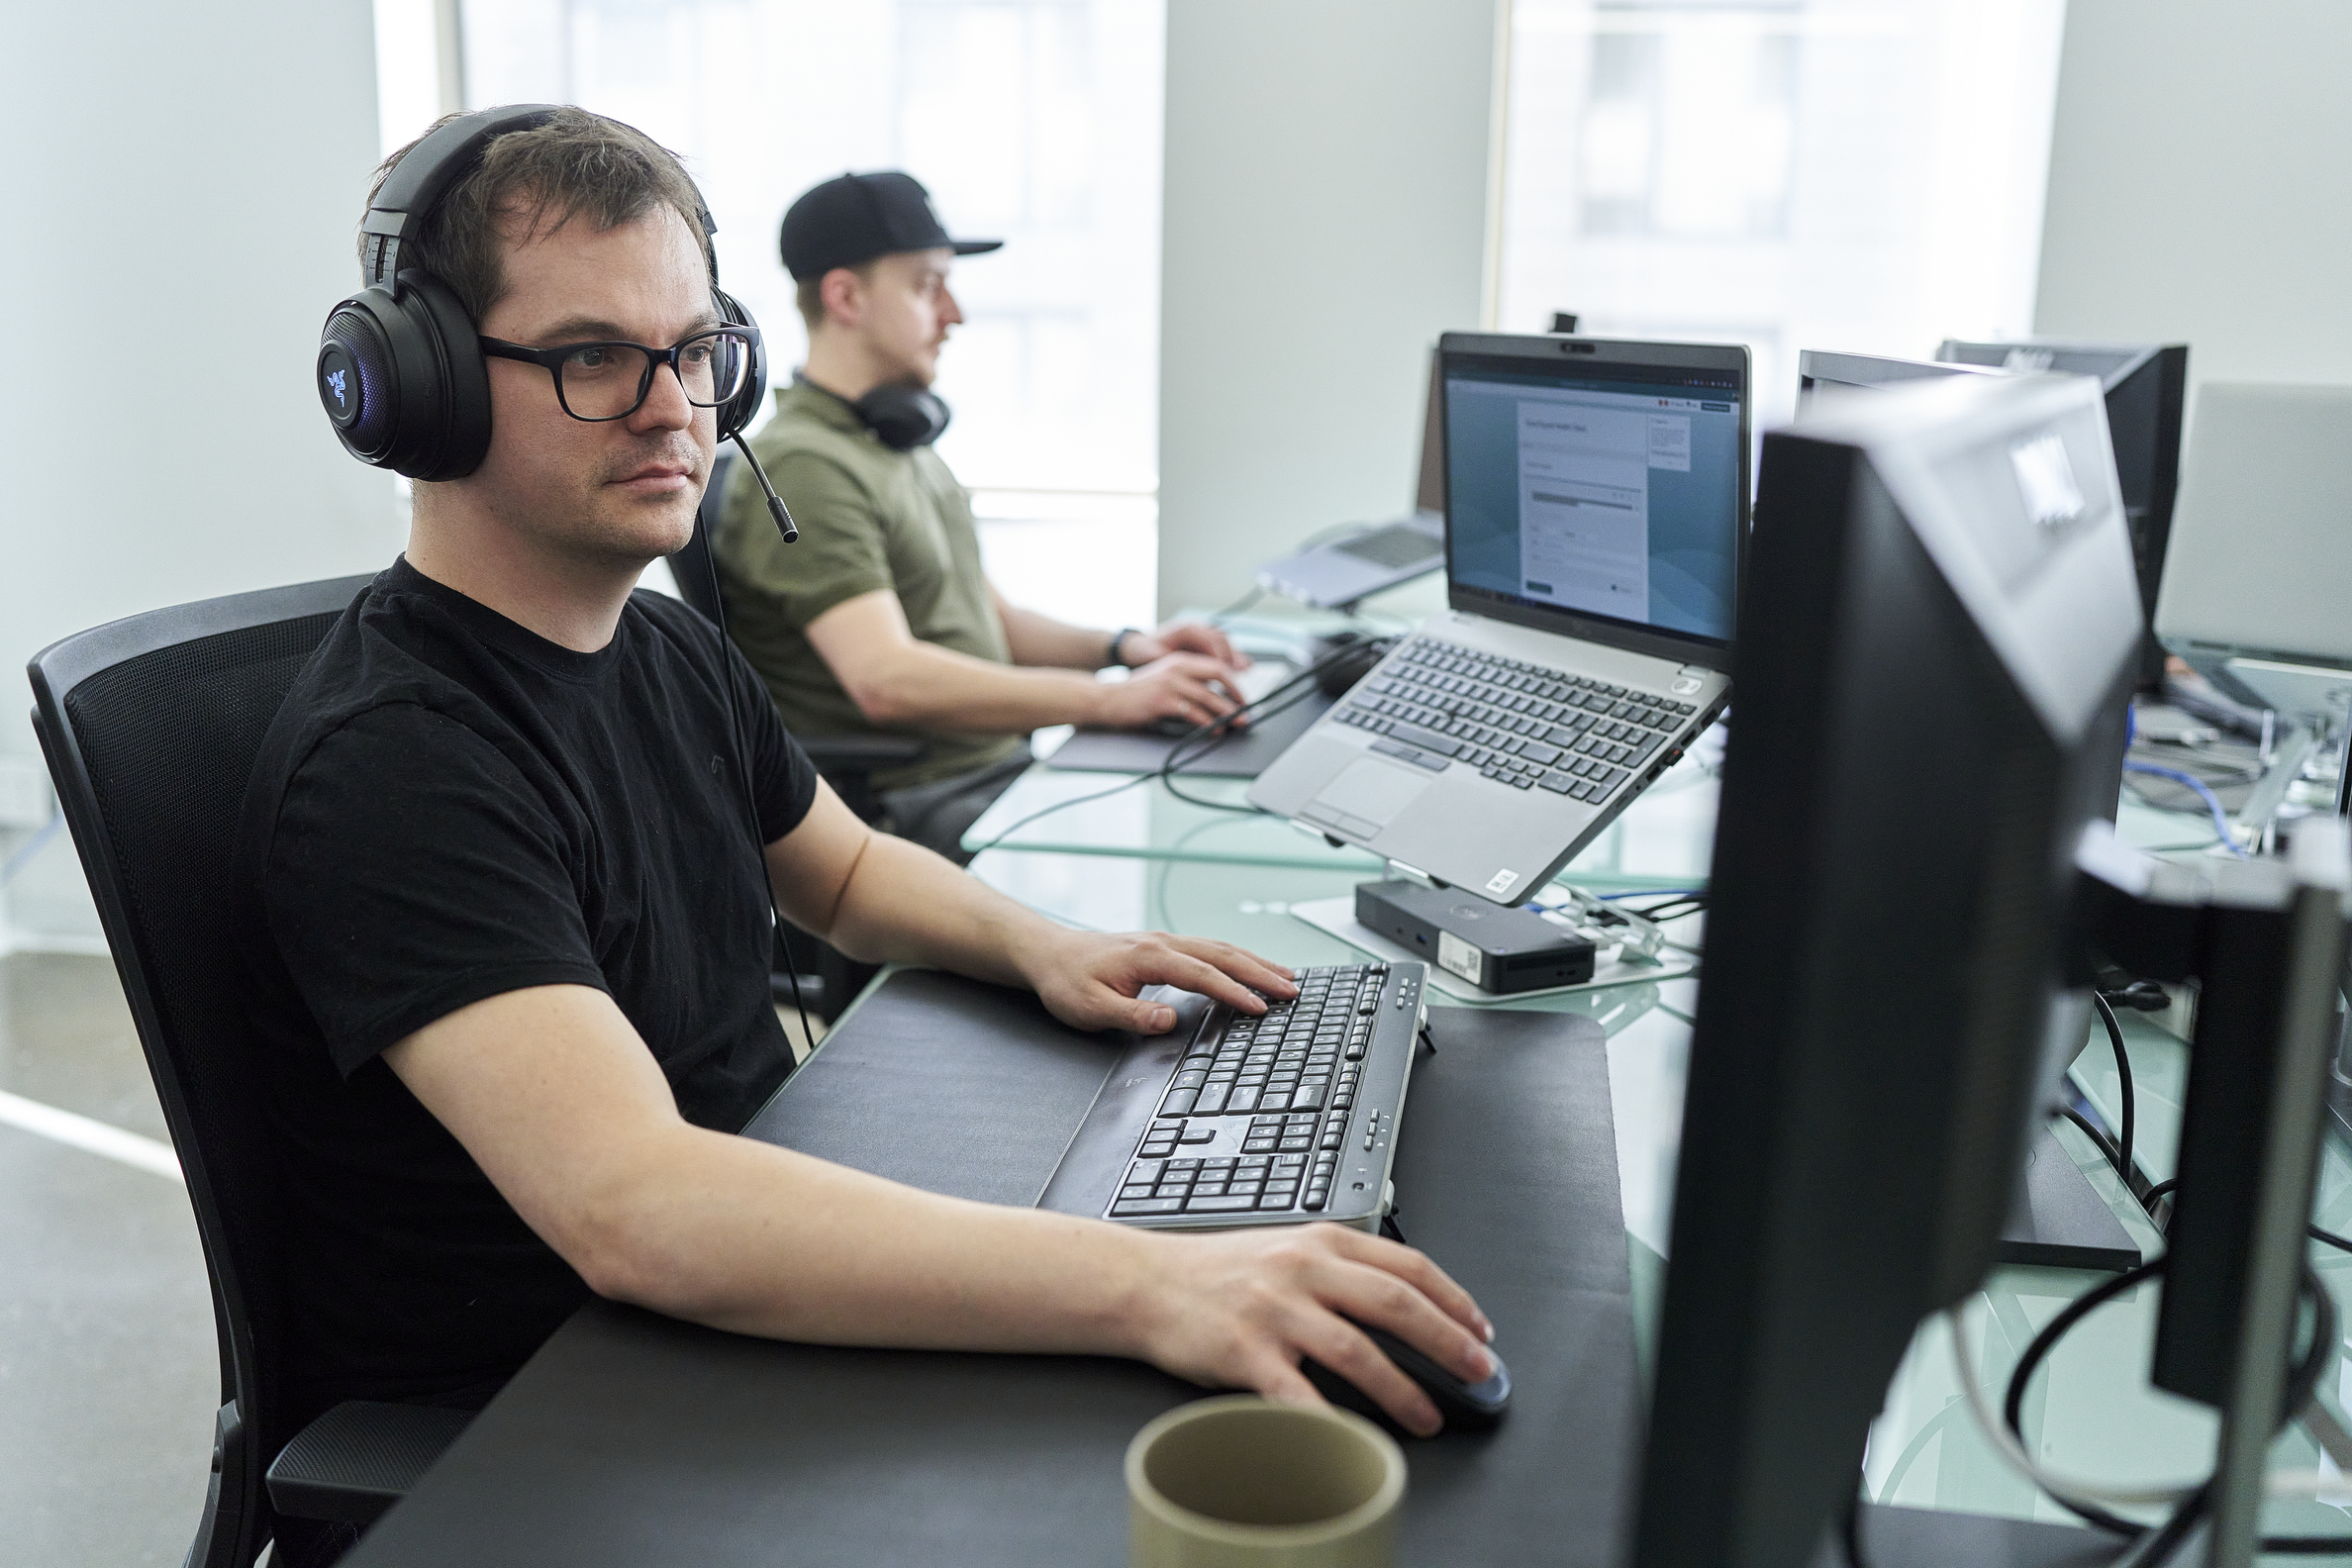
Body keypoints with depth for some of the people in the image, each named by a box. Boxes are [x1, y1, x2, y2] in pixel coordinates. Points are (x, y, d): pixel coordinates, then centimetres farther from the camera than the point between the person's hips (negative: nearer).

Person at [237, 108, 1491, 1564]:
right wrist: (1145, 1285, -43)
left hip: (752, 1295, 7)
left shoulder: (677, 653, 5)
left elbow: (844, 868, 21)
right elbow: (633, 1207, -36)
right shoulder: (392, 762, -24)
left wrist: (1035, 941, 0)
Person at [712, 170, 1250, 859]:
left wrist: (1121, 647, 6)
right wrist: (1111, 700, -25)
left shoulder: (903, 447, 20)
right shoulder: (802, 466, -14)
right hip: (914, 811, -9)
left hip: (1004, 764, 10)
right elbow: (887, 680, -25)